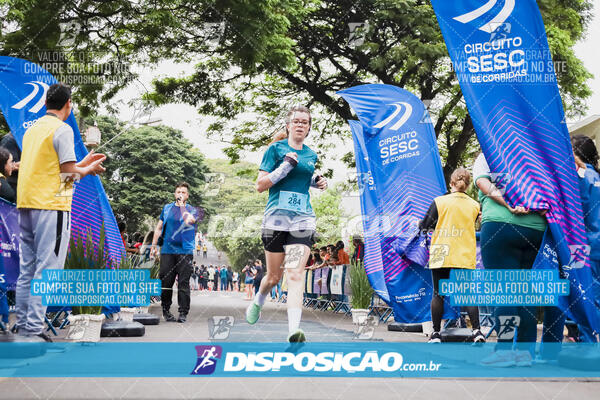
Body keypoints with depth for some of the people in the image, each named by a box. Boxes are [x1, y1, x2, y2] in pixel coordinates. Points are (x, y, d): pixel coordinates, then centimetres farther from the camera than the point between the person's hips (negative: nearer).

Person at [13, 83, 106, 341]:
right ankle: (33, 328, -8)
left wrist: (81, 164, 23)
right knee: (47, 269, -6)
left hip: (25, 204, 8)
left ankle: (22, 324, 17)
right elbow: (68, 173, -13)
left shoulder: (32, 129, 18)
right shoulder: (62, 130, -7)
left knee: (27, 268, 12)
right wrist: (89, 169, 5)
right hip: (50, 205, -8)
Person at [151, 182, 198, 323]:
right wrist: (154, 244, 12)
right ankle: (166, 310, 18)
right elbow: (159, 228, 18)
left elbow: (188, 221, -16)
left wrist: (182, 205, -11)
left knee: (183, 283, -5)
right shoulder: (167, 208, 15)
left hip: (185, 251, -2)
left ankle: (183, 312, 0)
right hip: (167, 250, 2)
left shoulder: (192, 210, 7)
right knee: (166, 282, 4)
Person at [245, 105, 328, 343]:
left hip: (303, 218, 2)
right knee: (274, 276, 8)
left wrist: (317, 182, 11)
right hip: (276, 216, -2)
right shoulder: (276, 149, 2)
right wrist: (285, 167, -13)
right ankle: (258, 301, 42)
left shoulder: (311, 154, 16)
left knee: (295, 274, -13)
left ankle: (294, 331, -21)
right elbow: (260, 185, -3)